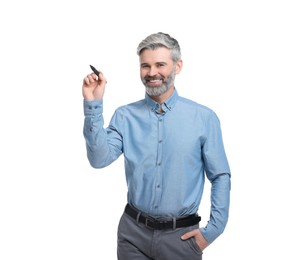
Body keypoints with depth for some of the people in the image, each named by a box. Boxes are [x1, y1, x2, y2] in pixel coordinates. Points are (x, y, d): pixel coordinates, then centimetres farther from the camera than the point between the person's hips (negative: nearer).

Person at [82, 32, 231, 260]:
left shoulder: (204, 118, -5)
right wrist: (93, 105, -17)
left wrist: (213, 230, -5)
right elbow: (99, 159, -13)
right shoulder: (125, 116, 0)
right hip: (134, 232, 1)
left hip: (181, 235, -1)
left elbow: (221, 177, -1)